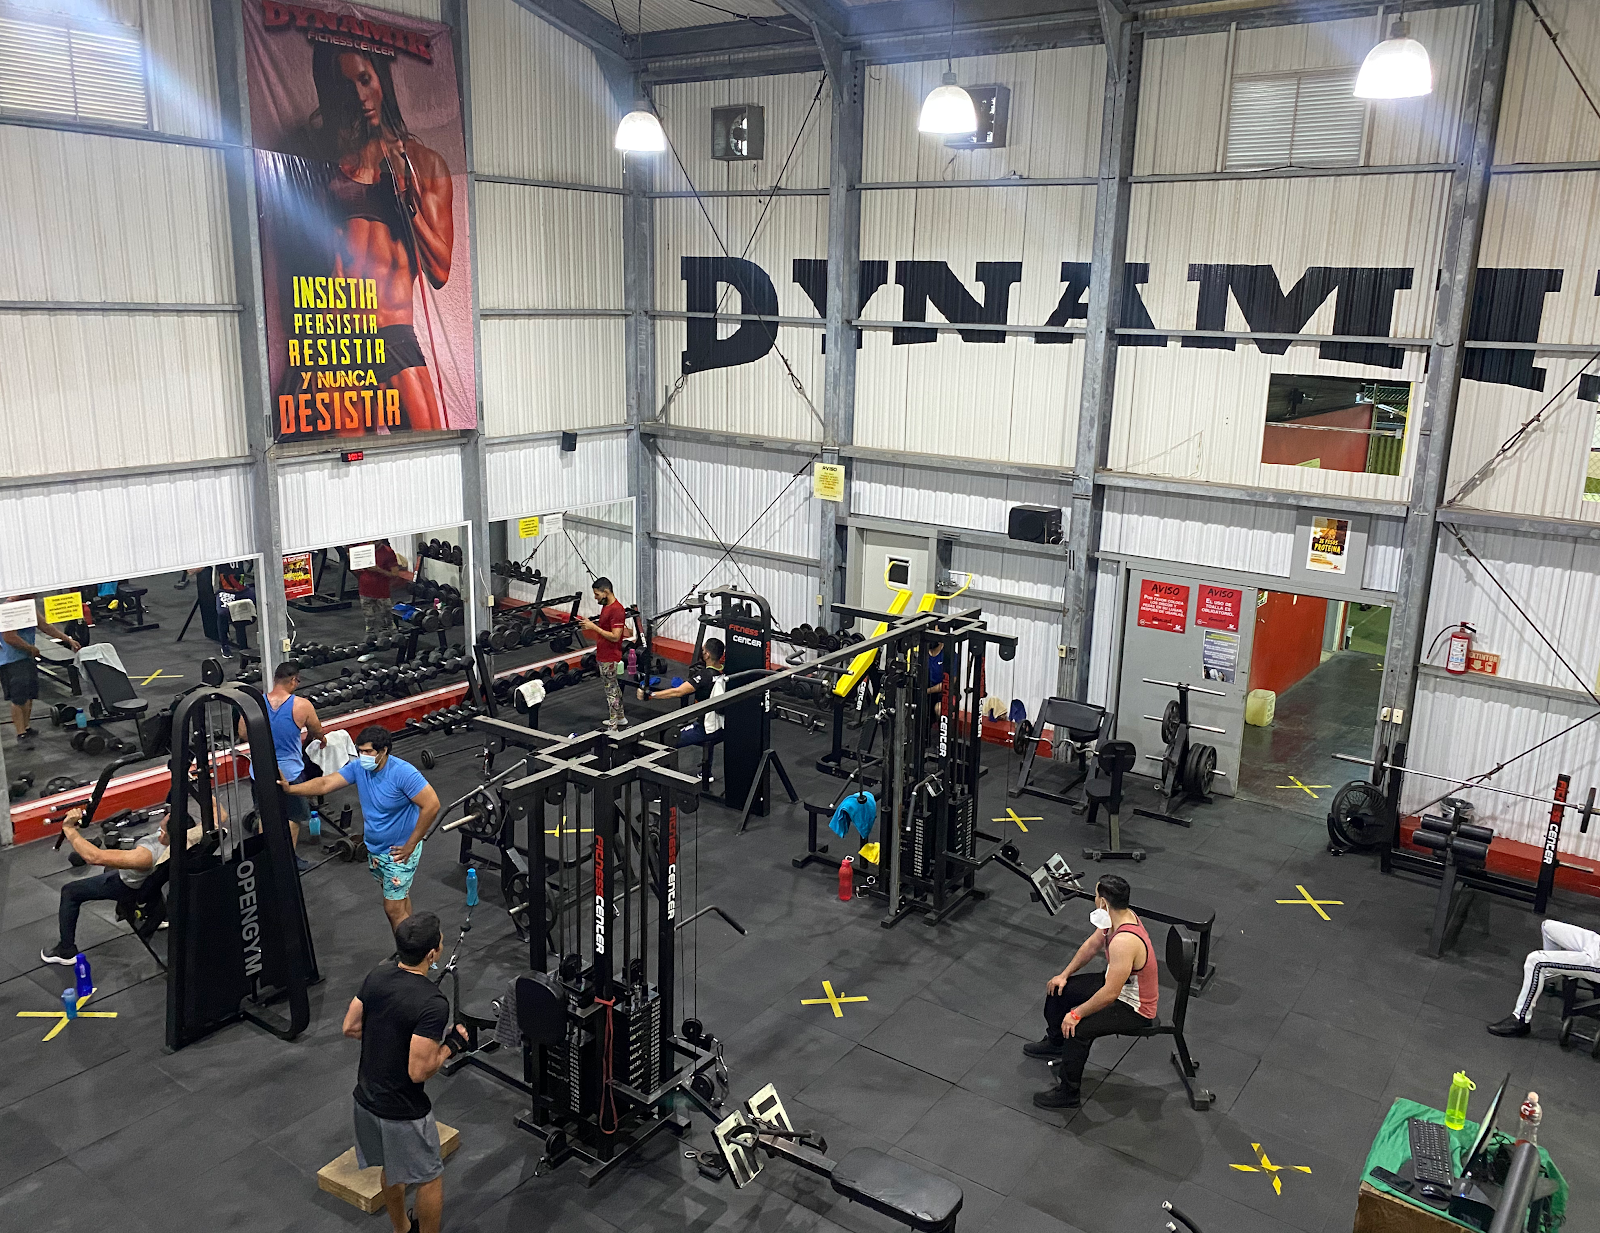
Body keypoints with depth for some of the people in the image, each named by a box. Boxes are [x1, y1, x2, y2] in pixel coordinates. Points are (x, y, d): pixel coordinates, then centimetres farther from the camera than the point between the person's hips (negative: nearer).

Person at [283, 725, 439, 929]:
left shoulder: (403, 773, -26)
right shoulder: (359, 767, -7)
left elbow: (431, 805, -27)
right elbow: (325, 783, -13)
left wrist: (410, 846, -21)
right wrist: (290, 789, -30)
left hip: (399, 851, -7)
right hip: (374, 848, 7)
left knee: (393, 909, -4)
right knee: (399, 898, 23)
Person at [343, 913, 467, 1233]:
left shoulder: (377, 974, -6)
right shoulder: (432, 1004, -30)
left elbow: (350, 1028, 5)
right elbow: (419, 1071, -28)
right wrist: (451, 1044, -12)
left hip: (366, 1098, 8)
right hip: (402, 1111, -8)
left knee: (391, 1169, 28)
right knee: (430, 1178, 14)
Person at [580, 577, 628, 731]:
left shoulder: (616, 610, -23)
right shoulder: (606, 606, 9)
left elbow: (615, 636, -27)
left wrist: (594, 627, -25)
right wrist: (589, 624, 8)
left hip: (609, 659, -10)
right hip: (603, 655, 10)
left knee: (611, 691, -3)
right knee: (614, 688, 21)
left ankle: (612, 728, 4)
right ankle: (620, 718, 35)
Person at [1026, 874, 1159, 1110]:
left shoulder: (1124, 942, -39)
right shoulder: (1120, 916, -8)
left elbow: (1109, 995, -35)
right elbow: (1092, 945, 10)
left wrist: (1077, 1014, -24)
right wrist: (1065, 974, 7)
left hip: (1135, 1009, -10)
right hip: (1119, 984, 10)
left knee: (1076, 1029, -27)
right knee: (1057, 988, 13)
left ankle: (1067, 1093, -7)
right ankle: (1055, 1043, 38)